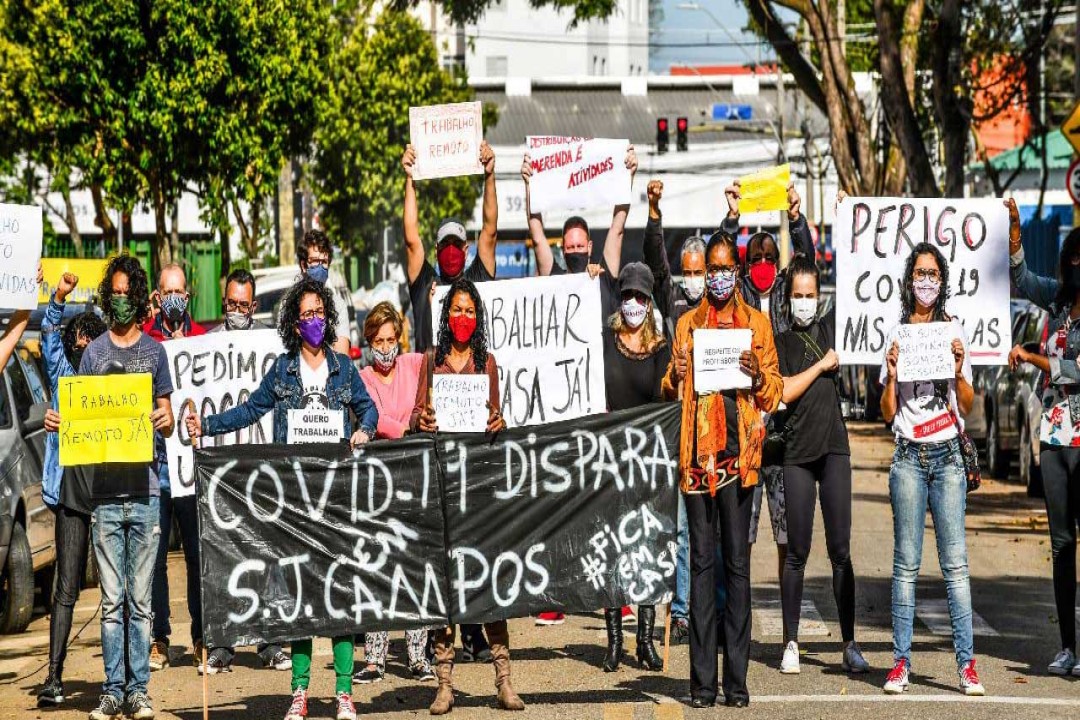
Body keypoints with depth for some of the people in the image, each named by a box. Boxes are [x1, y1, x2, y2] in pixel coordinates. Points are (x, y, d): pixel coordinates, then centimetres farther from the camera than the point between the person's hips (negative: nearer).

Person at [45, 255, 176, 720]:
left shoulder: (155, 351, 10)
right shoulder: (93, 352, 11)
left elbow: (167, 422, 11)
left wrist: (166, 421, -12)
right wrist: (58, 422, -10)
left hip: (145, 490, 0)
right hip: (104, 491, 0)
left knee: (140, 599, 1)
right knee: (112, 600, 1)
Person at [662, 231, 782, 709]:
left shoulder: (757, 322, 10)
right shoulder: (687, 324, 15)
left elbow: (775, 393, 8)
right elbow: (671, 393, 15)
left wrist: (758, 375, -13)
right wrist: (676, 379, -7)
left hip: (740, 448, -1)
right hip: (699, 449, 1)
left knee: (738, 562, -2)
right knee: (702, 561, 0)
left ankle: (737, 679, 1)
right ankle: (702, 681, 1)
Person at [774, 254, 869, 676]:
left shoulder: (832, 327, 12)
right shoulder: (779, 343, 7)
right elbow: (784, 392, -6)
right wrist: (823, 364, -5)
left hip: (835, 448, 1)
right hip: (797, 453, -1)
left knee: (841, 550, 0)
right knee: (797, 552, 1)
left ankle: (850, 645, 1)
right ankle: (791, 644, 8)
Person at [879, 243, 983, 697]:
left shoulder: (955, 331, 8)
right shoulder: (896, 336, 7)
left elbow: (967, 405, 7)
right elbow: (887, 414, 7)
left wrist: (959, 369, -10)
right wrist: (892, 373, -9)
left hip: (949, 456, 0)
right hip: (909, 457, 0)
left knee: (955, 561, -4)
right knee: (907, 562, 0)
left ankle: (966, 663, -4)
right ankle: (901, 660, 2)